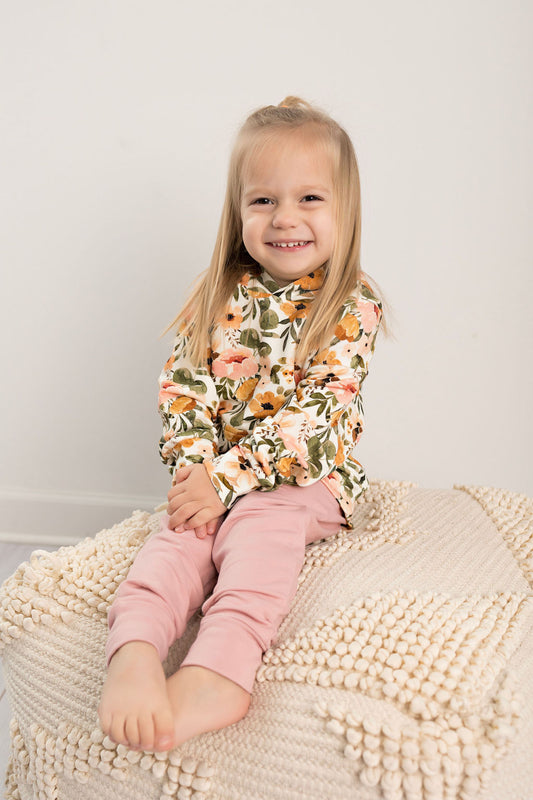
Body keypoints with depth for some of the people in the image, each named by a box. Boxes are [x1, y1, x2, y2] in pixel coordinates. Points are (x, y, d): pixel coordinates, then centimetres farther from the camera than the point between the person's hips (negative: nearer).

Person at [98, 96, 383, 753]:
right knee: (179, 533, -25)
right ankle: (135, 655, -44)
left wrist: (227, 476, -22)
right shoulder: (219, 296, 6)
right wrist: (194, 471, -16)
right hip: (212, 479, 4)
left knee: (258, 520, -33)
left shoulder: (353, 308, -6)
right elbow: (182, 388, 1)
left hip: (309, 480, -3)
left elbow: (315, 416, -15)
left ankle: (219, 670, -50)